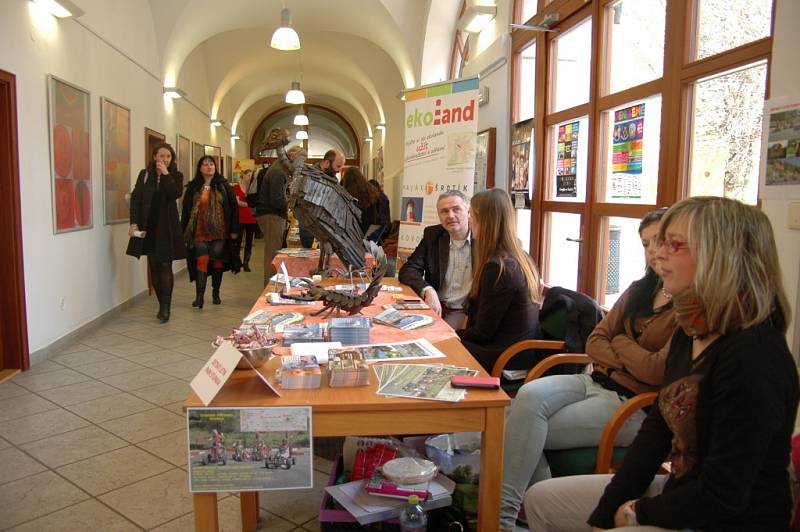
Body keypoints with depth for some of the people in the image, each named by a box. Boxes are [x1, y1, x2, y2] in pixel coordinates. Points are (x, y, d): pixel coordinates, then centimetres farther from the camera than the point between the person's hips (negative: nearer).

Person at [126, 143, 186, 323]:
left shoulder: (176, 176, 2)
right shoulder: (145, 174, 6)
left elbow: (176, 194, -17)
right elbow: (135, 198, 1)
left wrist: (166, 174, -17)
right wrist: (133, 223, -8)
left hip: (167, 227, -2)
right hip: (148, 226, 2)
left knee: (165, 266, -6)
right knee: (154, 266, 6)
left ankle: (165, 307, -4)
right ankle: (162, 304, 16)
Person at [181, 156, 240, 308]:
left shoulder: (223, 186, 4)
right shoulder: (193, 188, 4)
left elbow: (234, 208, 4)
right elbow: (186, 210, 6)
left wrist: (234, 230, -1)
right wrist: (185, 232, 2)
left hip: (219, 232, 1)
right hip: (200, 231, -1)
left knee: (217, 261, 8)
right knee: (202, 260, -10)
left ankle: (216, 293, 23)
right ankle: (199, 296, -10)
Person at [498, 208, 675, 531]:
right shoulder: (639, 291, 15)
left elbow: (659, 370, -17)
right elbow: (594, 341, 10)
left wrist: (620, 344, 0)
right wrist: (633, 362, -8)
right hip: (598, 382, 7)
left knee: (530, 431, -20)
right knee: (530, 395, -23)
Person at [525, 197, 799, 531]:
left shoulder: (752, 358, -27)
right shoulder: (691, 333, 2)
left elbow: (722, 496, -25)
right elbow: (657, 427, 4)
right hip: (681, 491, 8)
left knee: (545, 502, -16)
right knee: (540, 500, 12)